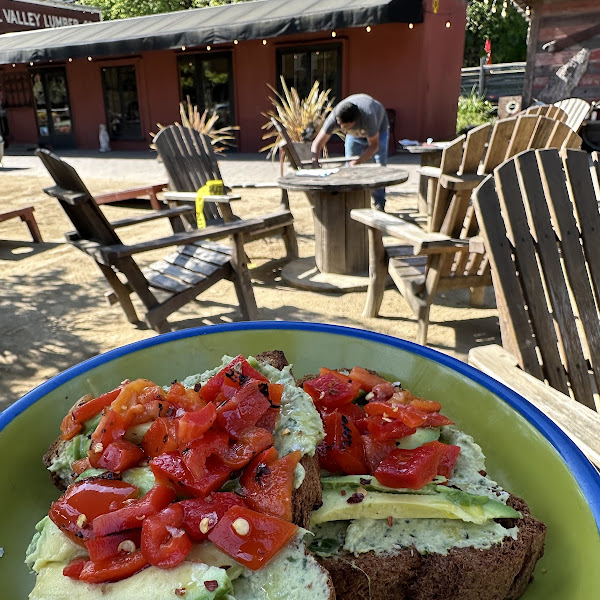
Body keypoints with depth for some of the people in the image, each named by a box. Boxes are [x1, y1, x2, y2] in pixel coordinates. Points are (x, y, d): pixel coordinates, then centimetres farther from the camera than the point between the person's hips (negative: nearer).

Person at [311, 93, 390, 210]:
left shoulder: (367, 117, -47)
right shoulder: (334, 116, -38)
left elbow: (374, 145, -33)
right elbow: (317, 143, -36)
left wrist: (358, 161, -44)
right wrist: (315, 166, -50)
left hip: (379, 128, -3)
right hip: (354, 134, 3)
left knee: (380, 165, -12)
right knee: (349, 167, -6)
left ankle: (379, 204, -2)